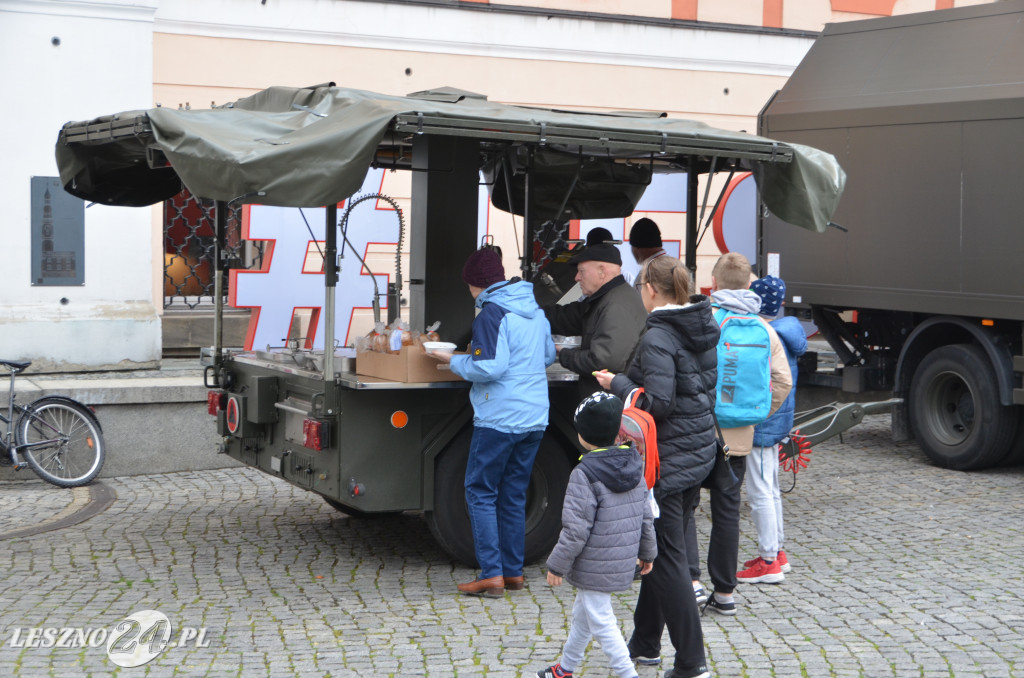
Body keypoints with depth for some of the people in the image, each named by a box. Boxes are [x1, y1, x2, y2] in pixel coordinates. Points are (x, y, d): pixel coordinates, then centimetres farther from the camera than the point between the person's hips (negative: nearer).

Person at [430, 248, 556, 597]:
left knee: (480, 492, 0)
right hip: (534, 418, 8)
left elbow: (489, 368, -20)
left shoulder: (492, 313, -14)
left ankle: (492, 574, -5)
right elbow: (549, 355, 23)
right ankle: (514, 572, 16)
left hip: (500, 420, -8)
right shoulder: (535, 310, 12)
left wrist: (455, 361, -6)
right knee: (514, 495, 14)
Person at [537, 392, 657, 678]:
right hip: (622, 564, 9)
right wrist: (647, 552, 23)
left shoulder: (585, 474, -21)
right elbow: (646, 516, 10)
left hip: (594, 567, -9)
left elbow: (576, 529, -21)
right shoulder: (634, 466, 2)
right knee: (582, 614, 23)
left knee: (601, 622, 1)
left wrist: (557, 565, -11)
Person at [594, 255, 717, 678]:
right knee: (659, 549, 19)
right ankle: (645, 644, 31)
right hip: (698, 453, 9)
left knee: (668, 559, -2)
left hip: (667, 460, -9)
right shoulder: (704, 328, 8)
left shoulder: (658, 338, -19)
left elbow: (658, 403, -25)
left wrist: (617, 385, -10)